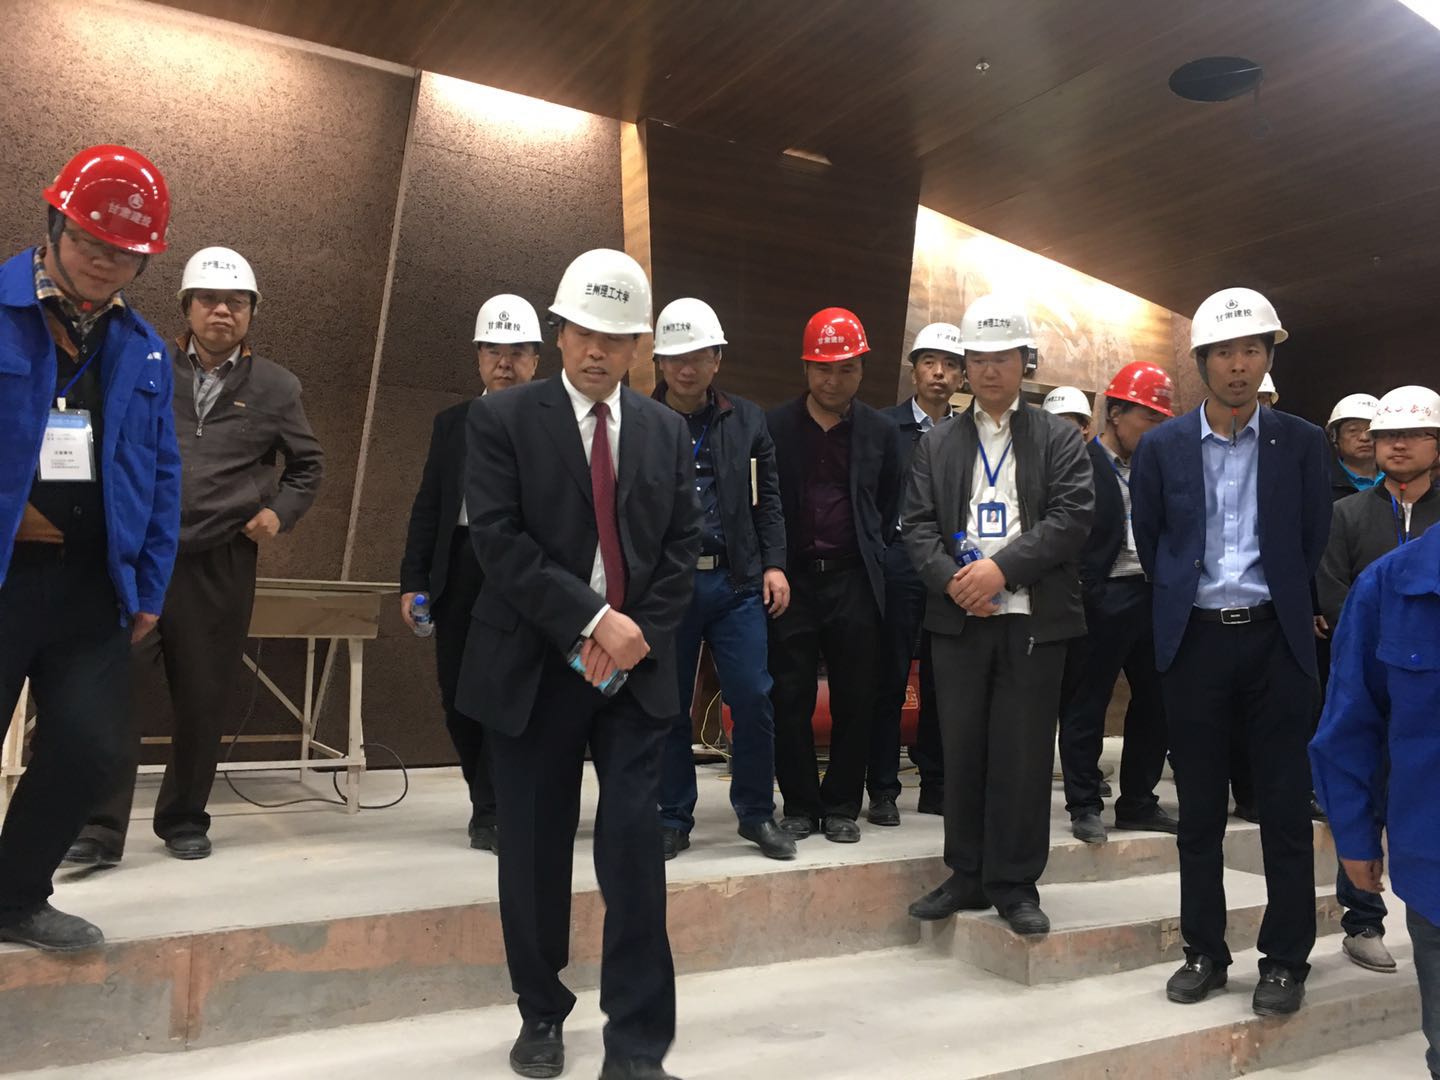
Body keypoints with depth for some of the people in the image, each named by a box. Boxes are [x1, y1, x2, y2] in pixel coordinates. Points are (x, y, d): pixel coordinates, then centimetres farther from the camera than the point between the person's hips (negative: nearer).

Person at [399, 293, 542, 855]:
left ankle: (493, 813, 10)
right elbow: (427, 506, 12)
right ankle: (492, 801, 30)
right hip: (459, 570, 5)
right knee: (457, 693, 10)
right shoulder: (451, 423, 13)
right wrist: (412, 581, 5)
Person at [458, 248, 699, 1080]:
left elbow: (684, 544, 6)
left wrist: (640, 635, -8)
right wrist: (594, 619, -18)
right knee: (536, 850, 9)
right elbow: (499, 540, -12)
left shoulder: (667, 431, 9)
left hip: (636, 667, 2)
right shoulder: (503, 418, -2)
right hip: (536, 666, -1)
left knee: (635, 848, -2)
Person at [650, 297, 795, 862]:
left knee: (753, 699, 0)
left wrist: (774, 565, 0)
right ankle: (673, 819, 22)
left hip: (737, 582, 1)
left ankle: (757, 813, 18)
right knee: (668, 707, 7)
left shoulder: (747, 420, 9)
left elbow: (767, 499, 10)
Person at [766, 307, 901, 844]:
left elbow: (890, 509, 12)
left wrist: (874, 559, 5)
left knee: (855, 700, 5)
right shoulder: (774, 427, 2)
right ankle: (800, 805, 18)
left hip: (854, 581, 1)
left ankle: (842, 806, 19)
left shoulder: (880, 432, 5)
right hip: (792, 579, 0)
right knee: (790, 700, 4)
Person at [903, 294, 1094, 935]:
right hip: (958, 618, 2)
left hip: (1033, 618, -2)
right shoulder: (937, 445, 13)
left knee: (1023, 754, 2)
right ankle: (968, 876, 21)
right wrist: (952, 579, -13)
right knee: (962, 752, 8)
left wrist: (1001, 568, -17)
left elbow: (1072, 518, -7)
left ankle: (1014, 883, 15)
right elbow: (917, 525, 5)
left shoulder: (1060, 438, 6)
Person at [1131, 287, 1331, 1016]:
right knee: (1199, 810, 9)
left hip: (1276, 640, 0)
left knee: (1285, 807, 4)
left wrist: (1276, 601, 11)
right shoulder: (1161, 448, 1)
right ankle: (1203, 950, 21)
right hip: (1195, 640, 1)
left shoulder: (1301, 444, 1)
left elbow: (1312, 543, 9)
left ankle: (1286, 957, 17)